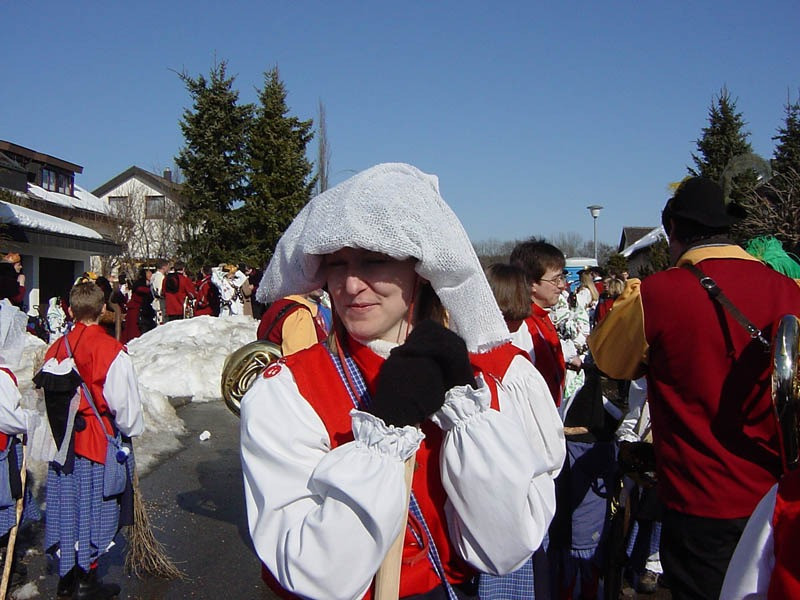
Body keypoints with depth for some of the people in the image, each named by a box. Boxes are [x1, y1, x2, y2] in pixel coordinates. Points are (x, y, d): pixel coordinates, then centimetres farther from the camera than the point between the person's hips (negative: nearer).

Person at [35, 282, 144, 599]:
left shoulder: (55, 349, 2)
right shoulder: (111, 350, -17)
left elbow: (45, 393, 8)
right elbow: (124, 402, -16)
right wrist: (131, 429, 2)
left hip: (62, 442, 6)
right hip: (99, 443, -6)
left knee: (66, 507, 16)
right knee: (93, 512, 6)